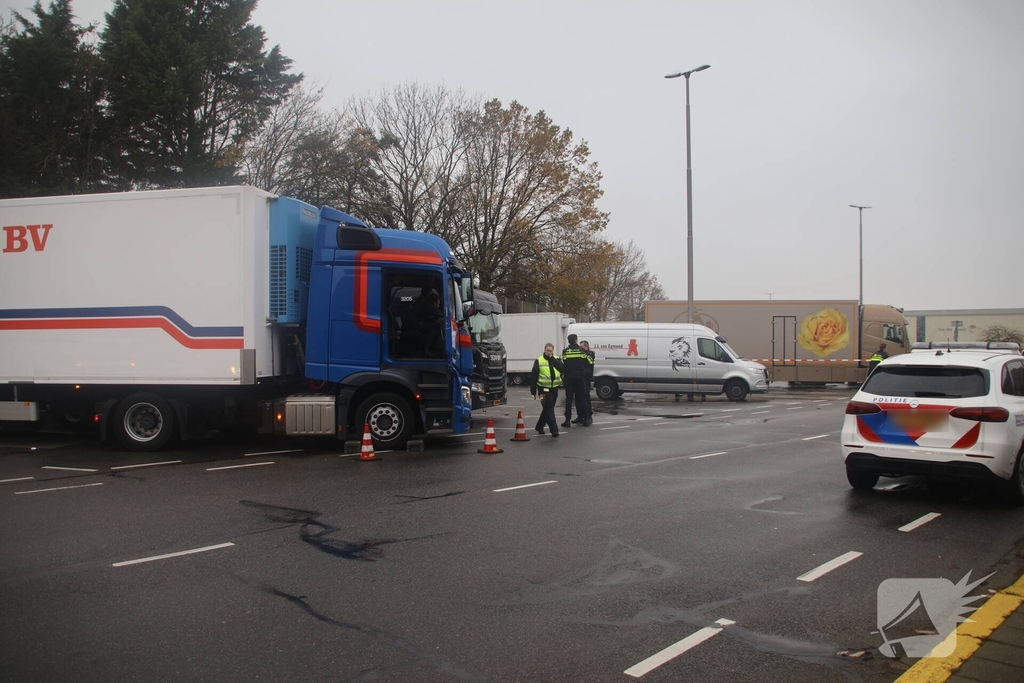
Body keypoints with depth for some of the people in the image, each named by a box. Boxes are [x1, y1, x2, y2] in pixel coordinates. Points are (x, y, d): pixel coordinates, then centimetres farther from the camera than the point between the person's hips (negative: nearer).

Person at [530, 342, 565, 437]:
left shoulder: (557, 360, 9)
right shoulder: (539, 361, -2)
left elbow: (563, 369, -11)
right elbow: (533, 376, -2)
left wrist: (553, 359, -17)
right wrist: (533, 391, -5)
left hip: (554, 388, 4)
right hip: (544, 389, -4)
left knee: (547, 409, 14)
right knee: (549, 408, -11)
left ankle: (539, 427, 30)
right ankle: (554, 429, -14)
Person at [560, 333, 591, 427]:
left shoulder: (565, 351, -1)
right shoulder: (581, 350, -1)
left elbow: (564, 364, 1)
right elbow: (588, 363, 2)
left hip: (569, 377, 0)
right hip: (580, 376, 0)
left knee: (569, 399, 3)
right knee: (582, 398, 6)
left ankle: (568, 420, -1)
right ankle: (585, 419, 7)